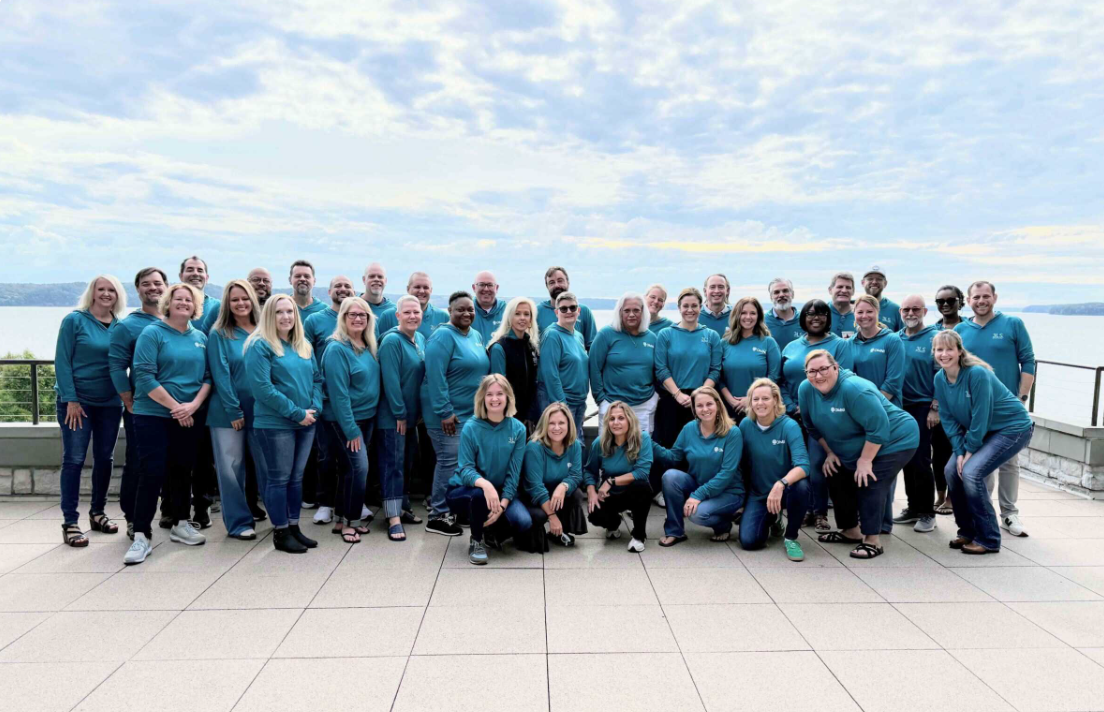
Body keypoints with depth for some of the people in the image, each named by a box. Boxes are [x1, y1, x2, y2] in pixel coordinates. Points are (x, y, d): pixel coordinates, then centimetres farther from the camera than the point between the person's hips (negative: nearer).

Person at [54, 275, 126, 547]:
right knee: (74, 459, -3)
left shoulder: (121, 326, 4)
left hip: (110, 402, 4)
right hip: (77, 400, -4)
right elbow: (62, 361, -9)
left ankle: (97, 513, 24)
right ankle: (70, 522, 3)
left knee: (105, 458, 10)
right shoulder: (74, 320, -6)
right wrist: (70, 399, -14)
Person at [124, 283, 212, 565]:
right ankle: (142, 536, 1)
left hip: (189, 417, 5)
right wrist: (175, 406, -15)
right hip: (153, 415, -4)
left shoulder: (201, 337, 9)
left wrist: (193, 405, -11)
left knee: (182, 470, 14)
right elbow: (144, 375, -14)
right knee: (152, 473, -6)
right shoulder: (152, 333, -6)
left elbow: (208, 376, 6)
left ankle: (180, 524, 27)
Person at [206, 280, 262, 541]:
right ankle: (239, 522, 9)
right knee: (231, 466, 1)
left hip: (259, 410, 3)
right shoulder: (219, 335, -2)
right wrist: (234, 411, -14)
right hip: (227, 412, -3)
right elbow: (220, 375, -8)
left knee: (260, 464, 9)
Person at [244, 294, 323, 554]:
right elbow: (262, 387, -18)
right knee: (278, 479, 2)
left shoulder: (304, 346, 12)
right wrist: (296, 413, -17)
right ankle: (281, 533, 12)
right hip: (274, 424, -7)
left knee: (296, 477, 13)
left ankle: (294, 527, 23)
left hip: (306, 423, 7)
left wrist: (314, 408, -5)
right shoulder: (260, 345, -10)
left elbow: (317, 378, 13)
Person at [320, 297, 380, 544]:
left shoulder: (369, 347, 6)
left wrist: (361, 424, 9)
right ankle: (350, 521, 7)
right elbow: (338, 393, -19)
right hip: (343, 420, -7)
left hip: (367, 417, 7)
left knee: (350, 468, 12)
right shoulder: (337, 349, -17)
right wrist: (351, 429, -19)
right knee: (358, 468, -9)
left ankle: (343, 518, 23)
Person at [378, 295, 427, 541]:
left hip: (412, 414, 8)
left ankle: (403, 507, 28)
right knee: (393, 464, -3)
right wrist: (399, 413, -19)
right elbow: (390, 380, -20)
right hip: (392, 416, -8)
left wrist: (416, 411, 11)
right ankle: (393, 518, 2)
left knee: (407, 463, 15)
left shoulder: (421, 339, 8)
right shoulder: (392, 341, -16)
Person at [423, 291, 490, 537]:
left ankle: (442, 506, 27)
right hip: (448, 414, -8)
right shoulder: (443, 336, -15)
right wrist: (445, 412, -23)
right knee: (450, 462, -4)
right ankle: (438, 516, 7)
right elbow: (435, 377, -21)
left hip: (472, 413, 9)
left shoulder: (476, 336, 12)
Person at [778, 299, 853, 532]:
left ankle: (820, 513, 5)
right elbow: (782, 382, 10)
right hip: (795, 416, 4)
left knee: (817, 465, -8)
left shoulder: (839, 345, 2)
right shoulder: (791, 347, 14)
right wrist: (792, 408, -5)